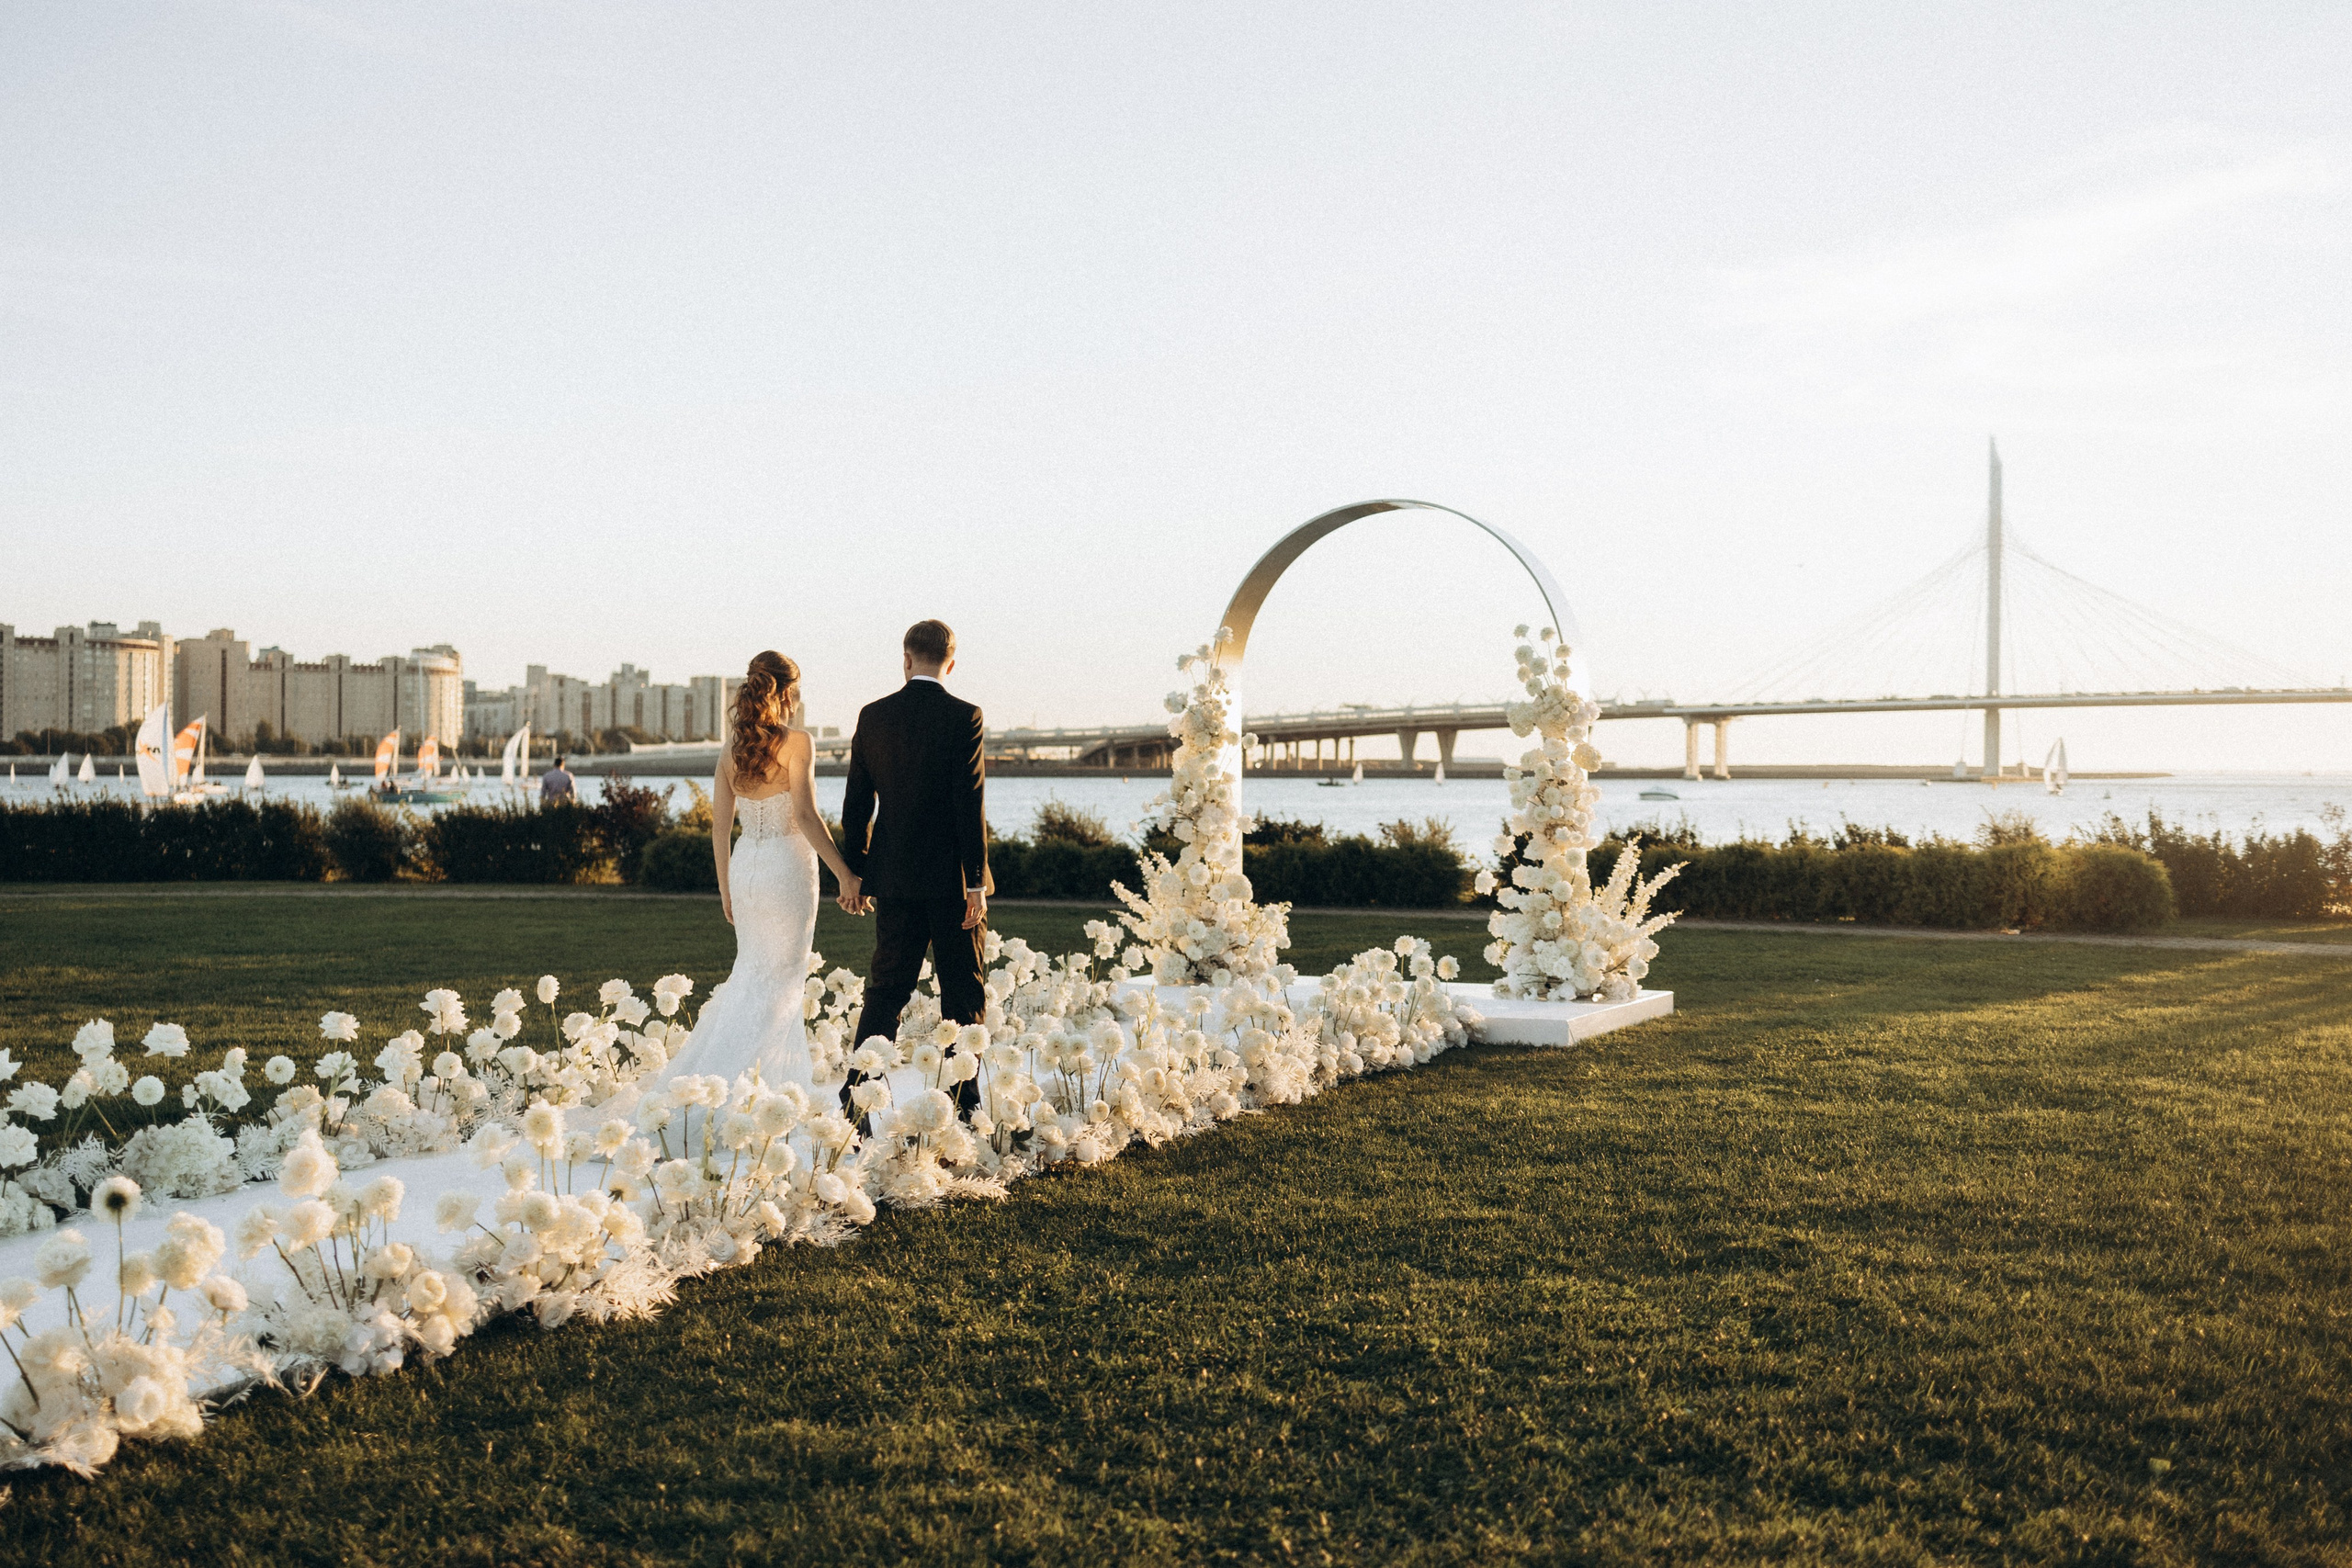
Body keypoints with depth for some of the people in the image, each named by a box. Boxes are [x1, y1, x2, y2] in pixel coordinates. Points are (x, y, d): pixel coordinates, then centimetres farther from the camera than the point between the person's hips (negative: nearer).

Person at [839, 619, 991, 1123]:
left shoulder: (873, 717, 3)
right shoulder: (964, 717, -10)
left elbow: (856, 804, 5)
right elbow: (971, 804, -14)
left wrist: (853, 873, 13)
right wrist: (976, 882, -10)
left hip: (894, 878, 4)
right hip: (951, 878, -4)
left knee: (886, 989, 12)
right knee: (963, 993, 6)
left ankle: (856, 1092, 7)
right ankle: (963, 1103, 9)